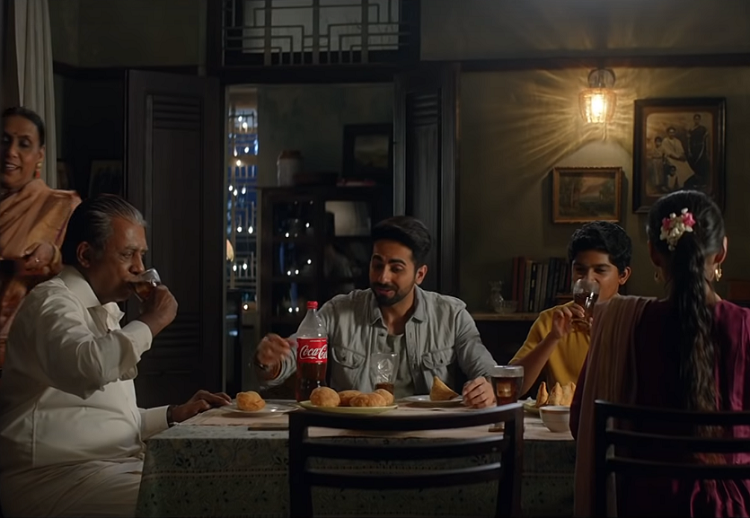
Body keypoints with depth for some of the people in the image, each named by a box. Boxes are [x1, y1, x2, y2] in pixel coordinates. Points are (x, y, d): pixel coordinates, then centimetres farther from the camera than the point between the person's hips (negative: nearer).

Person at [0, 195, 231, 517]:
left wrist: (174, 415, 13)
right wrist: (149, 323, -17)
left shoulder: (103, 313, 24)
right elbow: (86, 367, -31)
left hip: (110, 467, 9)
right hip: (57, 476, -9)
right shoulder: (51, 301, -7)